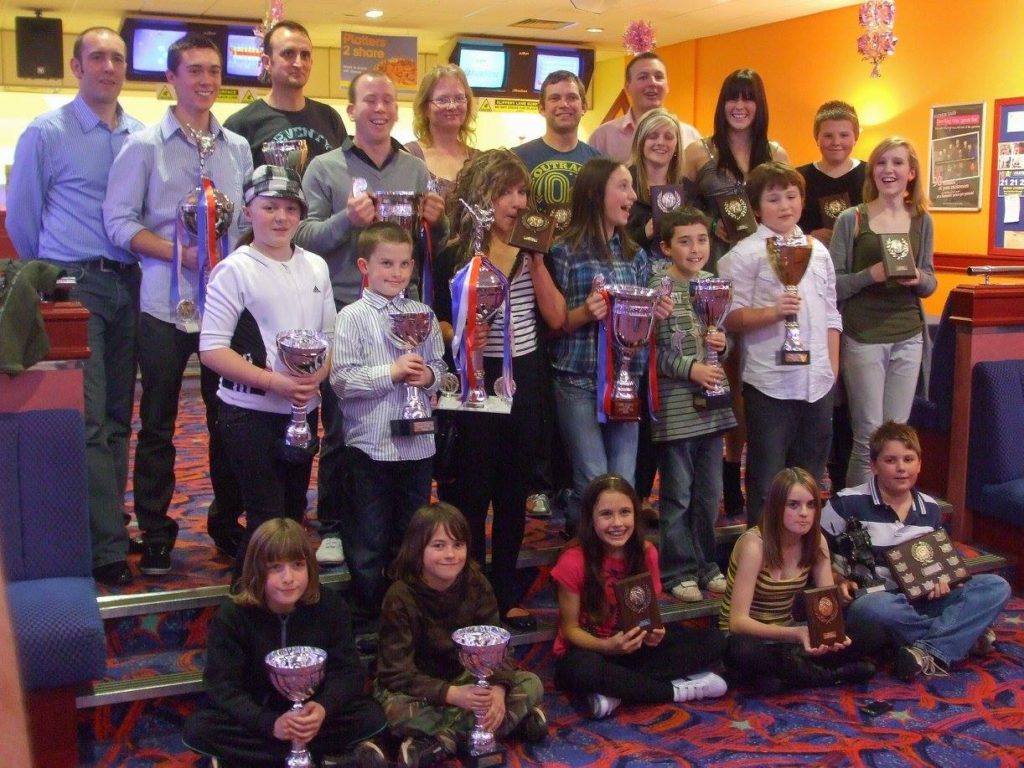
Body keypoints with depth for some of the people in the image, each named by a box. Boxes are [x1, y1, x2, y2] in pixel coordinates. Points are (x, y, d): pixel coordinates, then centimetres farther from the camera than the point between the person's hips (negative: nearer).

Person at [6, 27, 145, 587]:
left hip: (127, 284, 5)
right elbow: (20, 216, 3)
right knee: (88, 420, -9)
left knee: (118, 418, 10)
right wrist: (51, 277, 10)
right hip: (74, 285, -5)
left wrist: (136, 267, 9)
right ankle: (108, 550, -4)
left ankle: (107, 528, 22)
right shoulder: (46, 133, -2)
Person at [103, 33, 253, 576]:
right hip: (164, 304, -3)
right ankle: (155, 535, 17)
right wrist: (177, 252, -17)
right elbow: (119, 222, -6)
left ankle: (227, 522, 26)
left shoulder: (238, 148, 10)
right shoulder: (144, 145, -1)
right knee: (157, 423, 5)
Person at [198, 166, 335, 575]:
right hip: (250, 413, -5)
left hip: (303, 410, 6)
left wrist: (317, 376, -8)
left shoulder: (315, 266, 8)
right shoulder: (234, 270, -8)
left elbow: (330, 335, 13)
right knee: (266, 521, -3)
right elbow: (211, 349, -13)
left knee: (294, 514, 16)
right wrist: (274, 381, -20)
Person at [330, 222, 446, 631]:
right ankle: (367, 618, 22)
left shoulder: (422, 314, 6)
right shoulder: (352, 317, -7)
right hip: (370, 445, -4)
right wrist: (392, 372, -18)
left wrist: (429, 375, -8)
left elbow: (438, 365, 13)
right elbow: (341, 380, -13)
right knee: (368, 543, 7)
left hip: (417, 444, 4)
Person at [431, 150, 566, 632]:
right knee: (470, 493, 3)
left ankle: (506, 593, 26)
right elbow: (436, 324, -4)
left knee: (514, 492, 12)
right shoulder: (454, 255, -6)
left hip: (524, 380, 5)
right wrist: (462, 337, -24)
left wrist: (536, 259, -9)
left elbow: (556, 318, -2)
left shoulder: (530, 249, 7)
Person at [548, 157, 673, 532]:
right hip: (578, 379, -4)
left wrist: (658, 313, -2)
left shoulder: (635, 254, 12)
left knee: (624, 484, 4)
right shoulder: (565, 251, -4)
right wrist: (584, 313, -22)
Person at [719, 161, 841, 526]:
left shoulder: (818, 250, 12)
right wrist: (772, 312, -25)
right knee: (766, 482, 3)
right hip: (770, 383, -6)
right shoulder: (745, 255, -6)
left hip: (818, 382, 6)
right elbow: (731, 318, -11)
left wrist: (833, 368, 11)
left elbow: (830, 314, 16)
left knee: (810, 478, 16)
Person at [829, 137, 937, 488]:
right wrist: (870, 275, -22)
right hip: (863, 337, -3)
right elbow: (833, 285, -5)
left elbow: (930, 284, 12)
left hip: (909, 338, 4)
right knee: (869, 437, -1)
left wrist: (919, 278, -10)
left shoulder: (922, 221, 7)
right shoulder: (851, 220, -3)